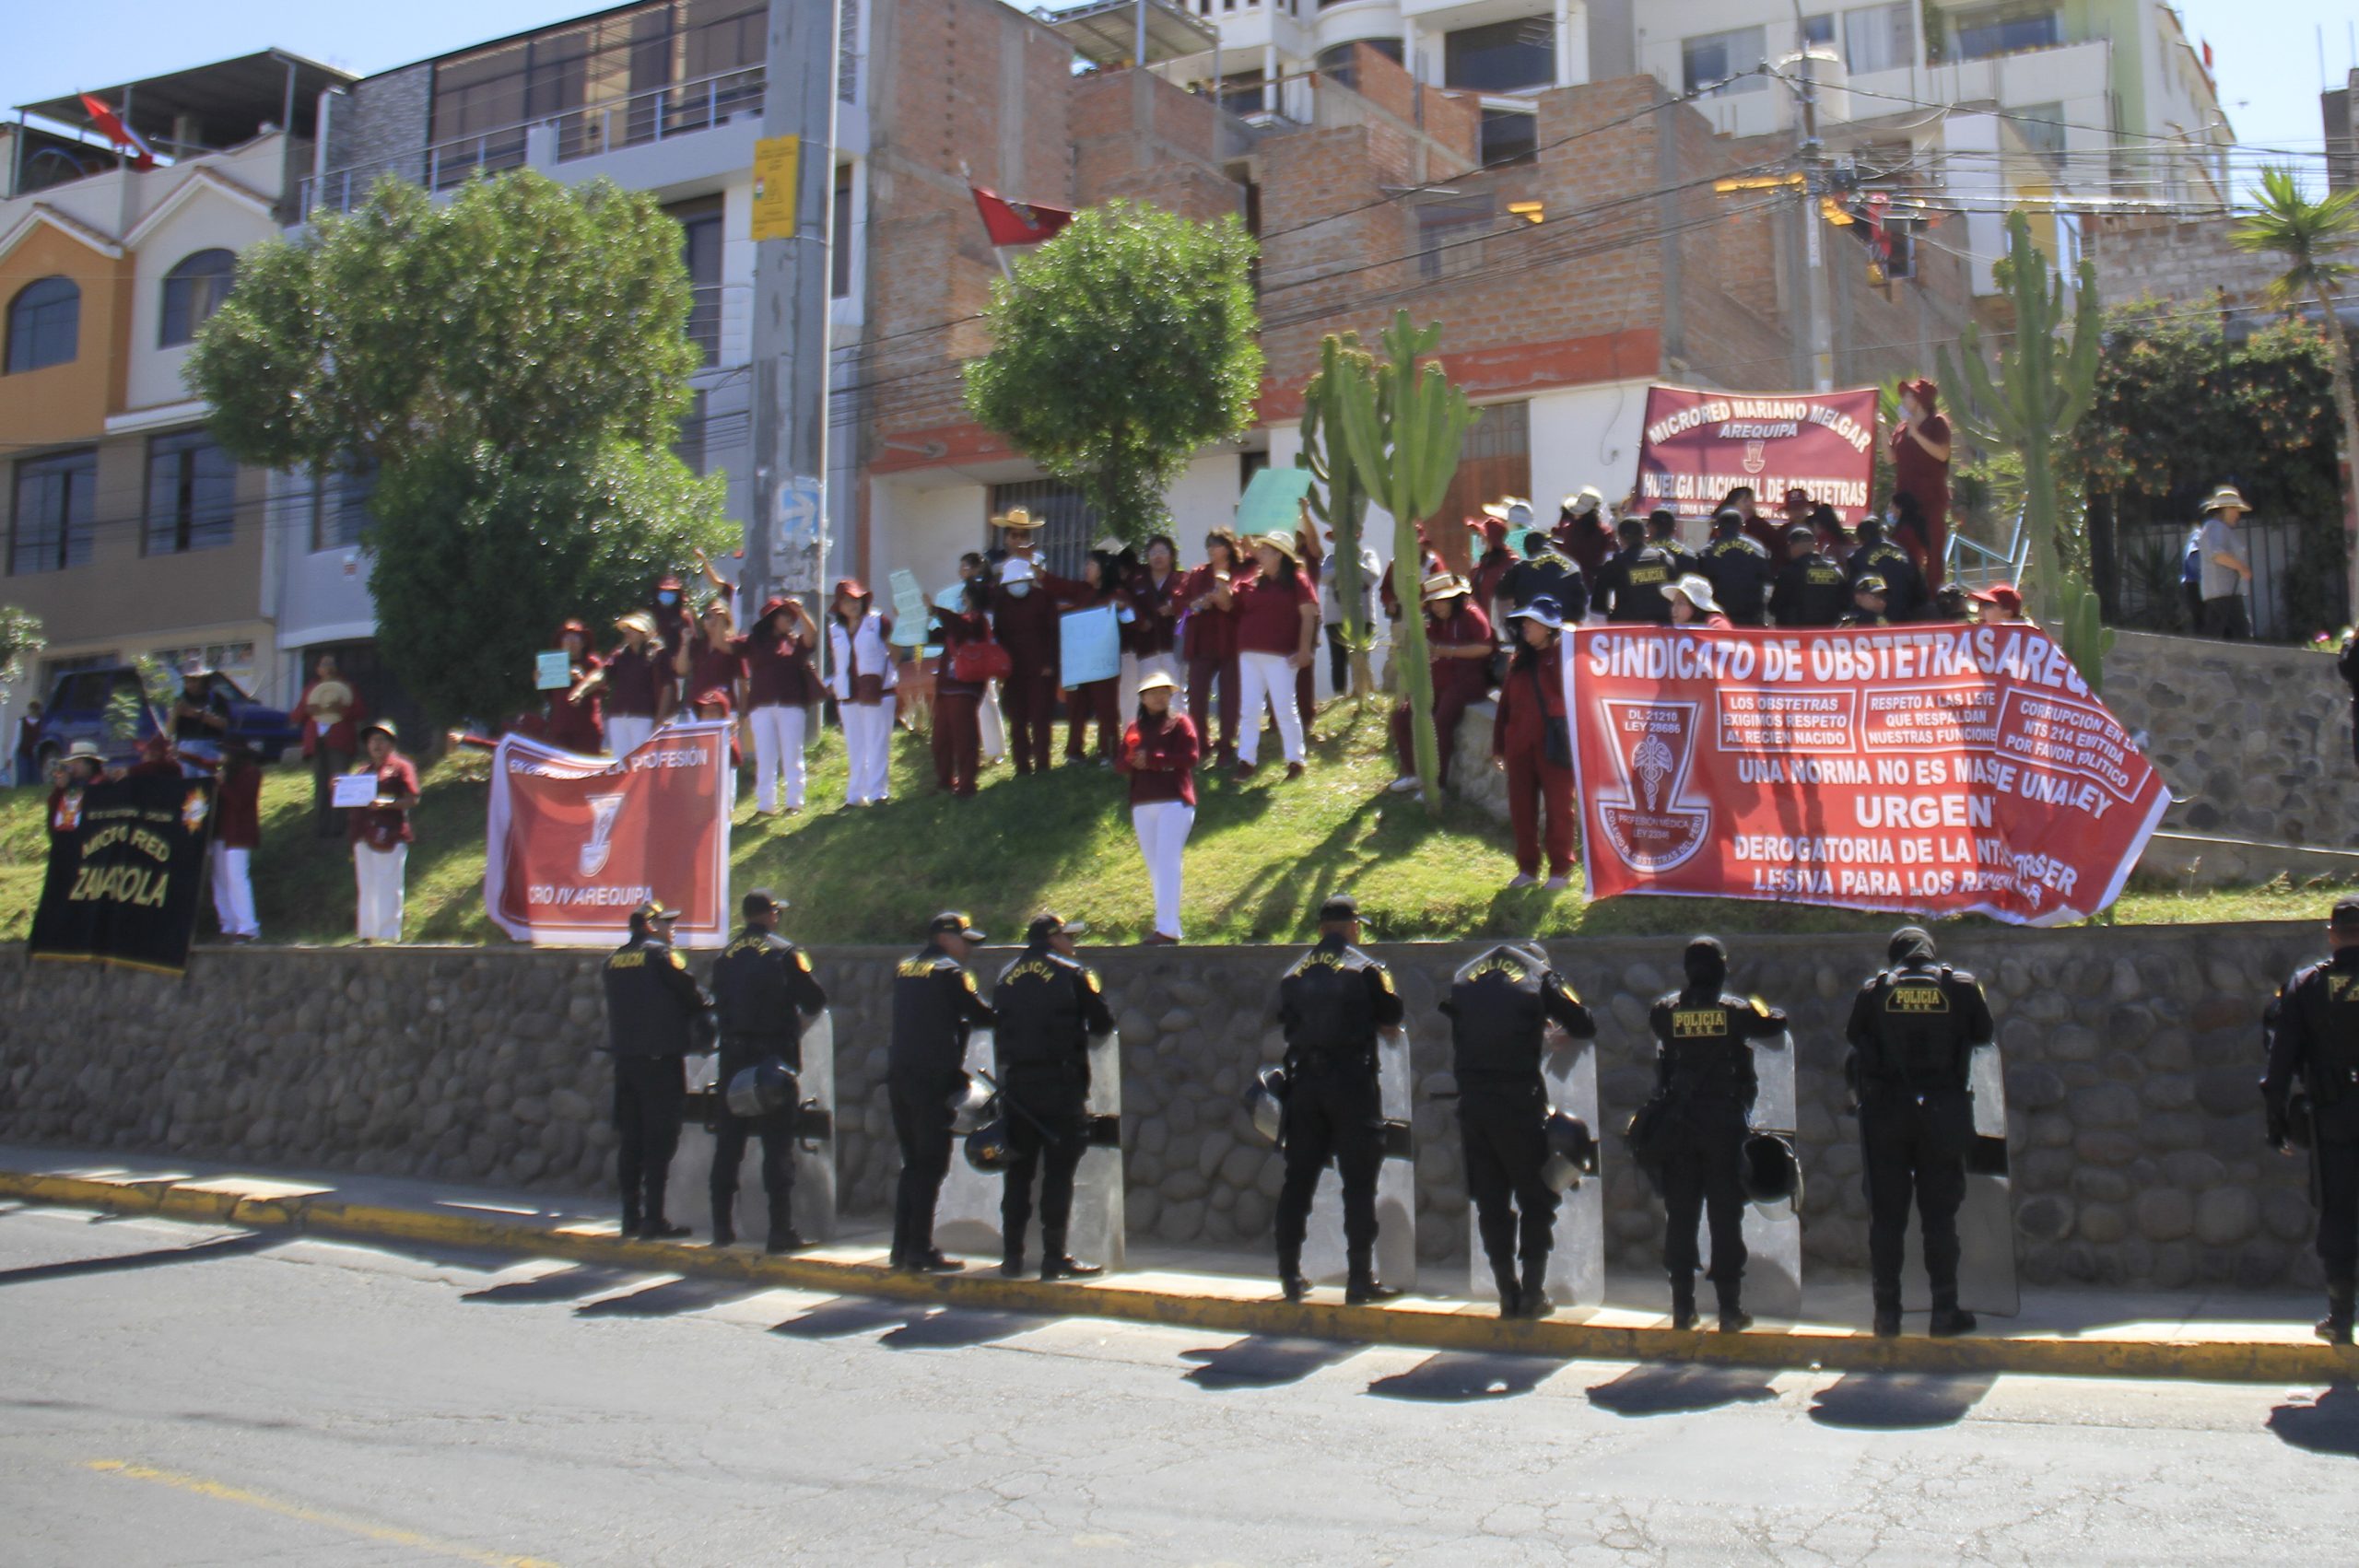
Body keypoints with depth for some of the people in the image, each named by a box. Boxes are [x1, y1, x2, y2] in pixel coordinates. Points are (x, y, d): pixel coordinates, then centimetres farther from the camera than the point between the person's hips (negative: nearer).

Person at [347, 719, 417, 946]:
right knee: (366, 885, 11)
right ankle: (368, 933, 18)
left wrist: (387, 804, -22)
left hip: (390, 835, -7)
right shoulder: (362, 768, 19)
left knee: (388, 887, -5)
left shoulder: (401, 767, 0)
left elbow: (412, 799, -9)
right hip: (364, 834, 7)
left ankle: (388, 934, -2)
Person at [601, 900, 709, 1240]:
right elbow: (692, 995, -9)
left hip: (624, 1056, 7)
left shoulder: (613, 960, 13)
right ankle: (654, 1218, -5)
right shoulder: (660, 954, -9)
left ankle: (631, 1216, 15)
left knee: (630, 1138, 11)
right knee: (660, 1139, -4)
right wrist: (711, 1008, 11)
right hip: (661, 1056, -7)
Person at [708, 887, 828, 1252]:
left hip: (733, 1057, 4)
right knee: (777, 1146, -1)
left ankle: (722, 1227, 15)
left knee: (728, 1144, 10)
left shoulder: (725, 956, 7)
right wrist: (799, 1016, 10)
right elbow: (814, 1000, -10)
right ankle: (780, 1230, -2)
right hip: (775, 1056, -4)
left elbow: (719, 1005, 10)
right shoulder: (784, 952, -8)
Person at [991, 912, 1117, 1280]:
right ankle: (1054, 1257, -1)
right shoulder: (1073, 975, -5)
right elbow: (1102, 1025, -4)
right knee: (1058, 1173, -1)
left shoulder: (1006, 977, 10)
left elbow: (997, 1029, 13)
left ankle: (1012, 1255, 13)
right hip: (1060, 1087, -5)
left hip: (1015, 1085, 5)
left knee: (1018, 1171, 11)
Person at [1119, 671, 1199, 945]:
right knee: (1154, 865, 6)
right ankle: (1167, 924, 12)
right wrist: (1133, 760, -12)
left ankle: (1167, 928, -18)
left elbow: (1189, 757, -9)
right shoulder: (1134, 728, 18)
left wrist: (1152, 760, -12)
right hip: (1142, 804, 6)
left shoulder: (1180, 722, 3)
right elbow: (1120, 761, 10)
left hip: (1175, 802, -6)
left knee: (1167, 862, -14)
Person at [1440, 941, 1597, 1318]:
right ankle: (1533, 1294, 9)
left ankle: (1508, 1296, 12)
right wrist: (1549, 1028, 24)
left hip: (1472, 1106, 3)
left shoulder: (1463, 977, 12)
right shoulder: (1540, 976, 3)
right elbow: (1585, 1028, 4)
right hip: (1520, 1106, -3)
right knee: (1536, 1201, 9)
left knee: (1490, 1204, 9)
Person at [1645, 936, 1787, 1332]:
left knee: (1680, 1216, 7)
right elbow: (1776, 1021, 8)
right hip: (1724, 1124, -2)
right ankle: (1730, 1309, 3)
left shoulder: (1666, 1010, -1)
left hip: (1677, 1125, 2)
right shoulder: (1735, 1010, -4)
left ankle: (1682, 1307, 9)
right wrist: (1760, 1009, 29)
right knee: (1725, 1216, 2)